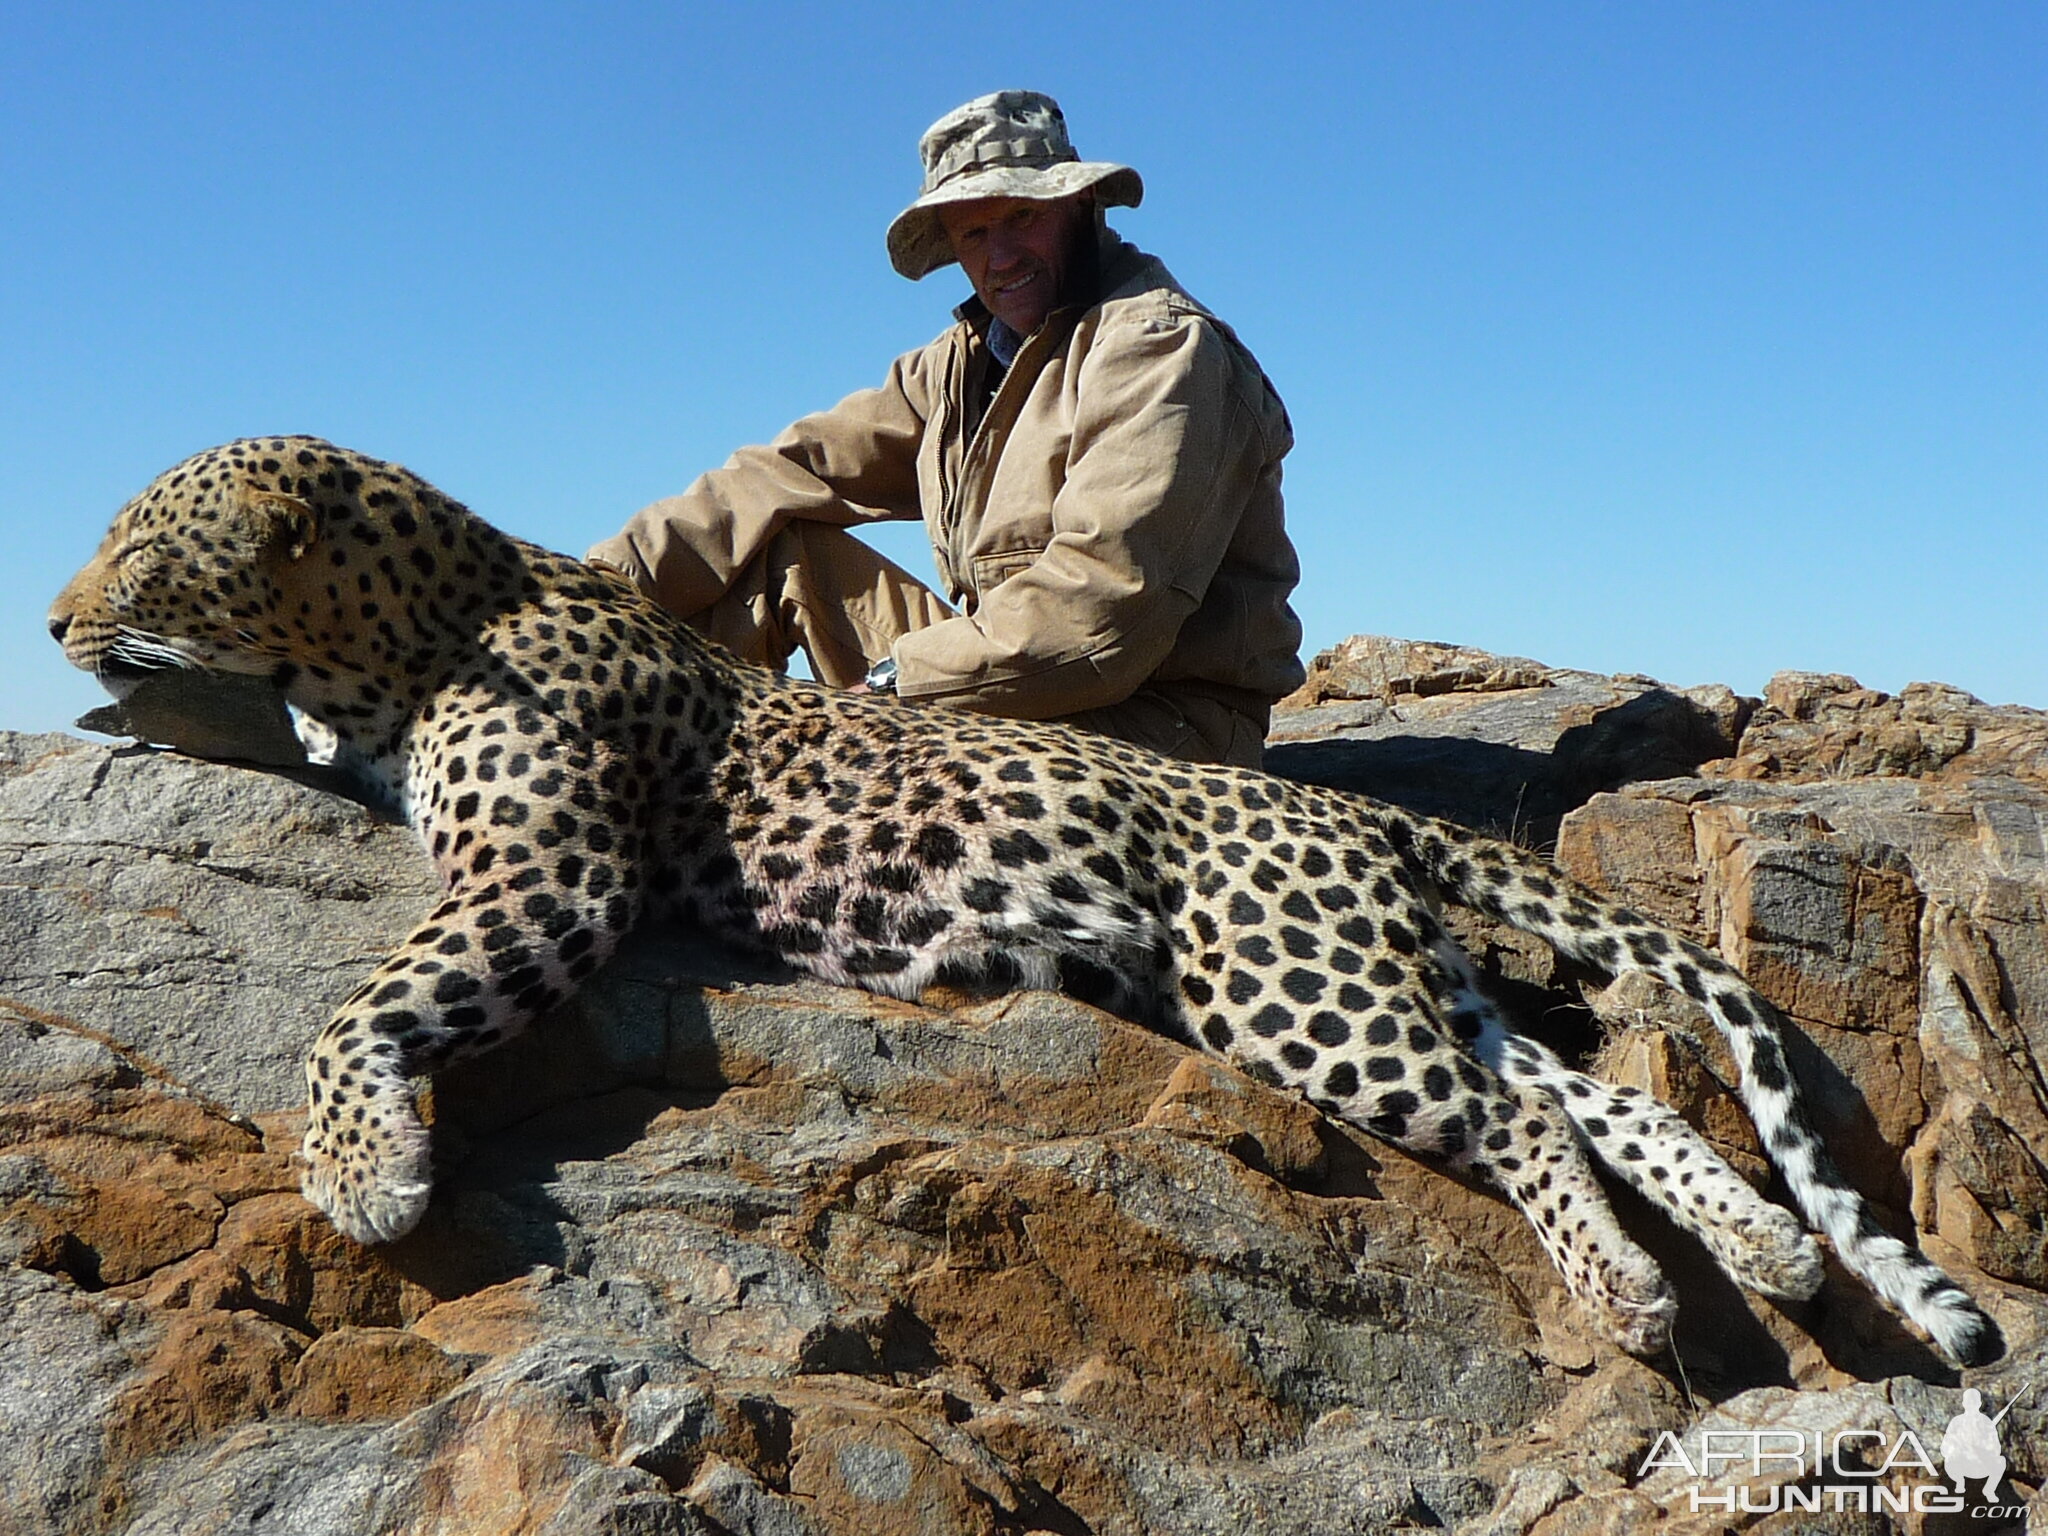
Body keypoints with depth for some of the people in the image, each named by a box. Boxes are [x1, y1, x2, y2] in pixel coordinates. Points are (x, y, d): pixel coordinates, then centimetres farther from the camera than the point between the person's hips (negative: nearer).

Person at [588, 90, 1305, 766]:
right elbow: (794, 471, 6)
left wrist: (893, 679, -18)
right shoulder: (966, 362, 12)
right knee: (783, 549, 2)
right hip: (1016, 694, 8)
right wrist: (613, 580, -5)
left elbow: (1104, 606, -25)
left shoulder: (1162, 348, -14)